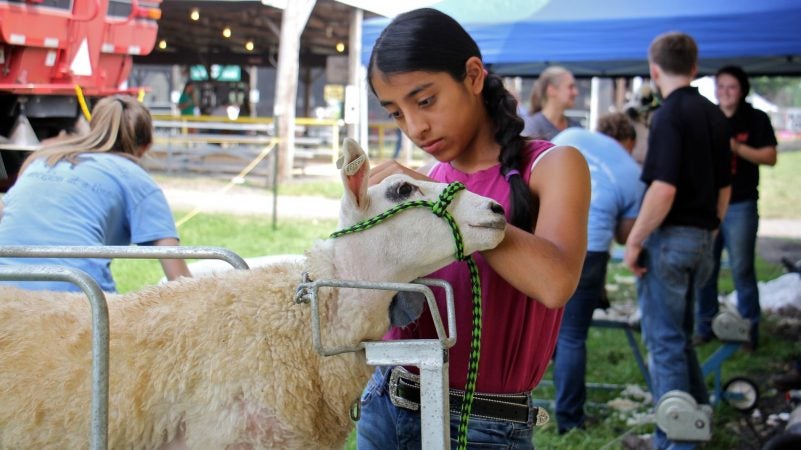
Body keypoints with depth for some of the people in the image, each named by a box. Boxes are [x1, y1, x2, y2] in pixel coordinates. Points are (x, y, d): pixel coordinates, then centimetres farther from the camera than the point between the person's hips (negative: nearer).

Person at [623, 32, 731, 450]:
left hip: (668, 238, -8)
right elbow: (724, 187, 15)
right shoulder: (714, 116, 10)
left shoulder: (669, 115, -15)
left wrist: (634, 241, -16)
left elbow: (663, 189, -23)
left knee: (664, 341, 0)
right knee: (679, 335, 21)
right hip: (702, 237, 8)